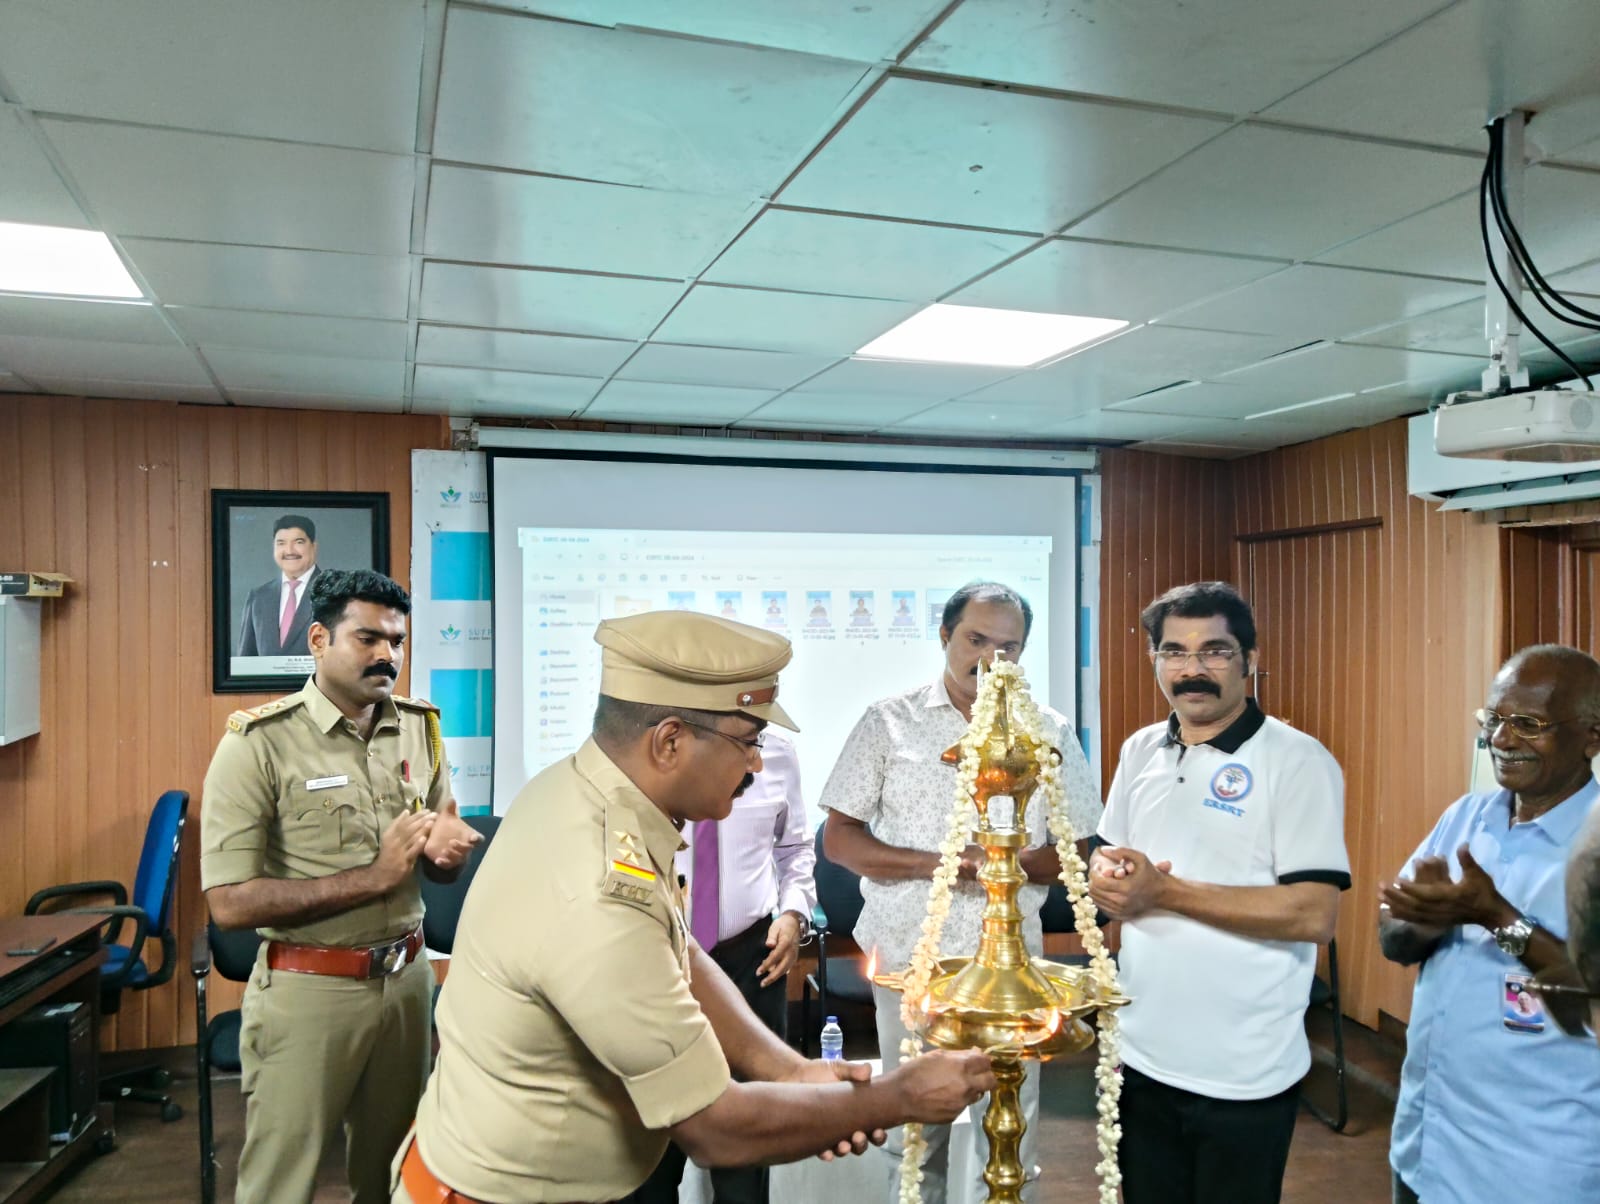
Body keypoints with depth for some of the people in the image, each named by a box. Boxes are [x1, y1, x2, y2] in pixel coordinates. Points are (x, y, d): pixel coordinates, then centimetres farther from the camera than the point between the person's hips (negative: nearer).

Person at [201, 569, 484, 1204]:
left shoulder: (419, 728, 2)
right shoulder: (259, 743, -15)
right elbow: (230, 902, -19)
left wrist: (446, 848, -13)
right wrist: (375, 877, -22)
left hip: (406, 978, 5)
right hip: (308, 988, -5)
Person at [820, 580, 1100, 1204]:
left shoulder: (1051, 733, 2)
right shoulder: (889, 722, -3)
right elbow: (838, 838, -4)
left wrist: (1016, 864, -17)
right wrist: (936, 864, -18)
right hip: (909, 957, -1)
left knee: (1011, 1139, 11)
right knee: (913, 1134, 14)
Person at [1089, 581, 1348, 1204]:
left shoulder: (1298, 761, -14)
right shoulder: (1140, 750, 5)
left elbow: (1314, 914, -22)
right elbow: (1105, 858, 14)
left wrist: (1165, 891, -22)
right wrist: (1107, 881, -10)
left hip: (1243, 1074, -5)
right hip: (1142, 1054, 6)